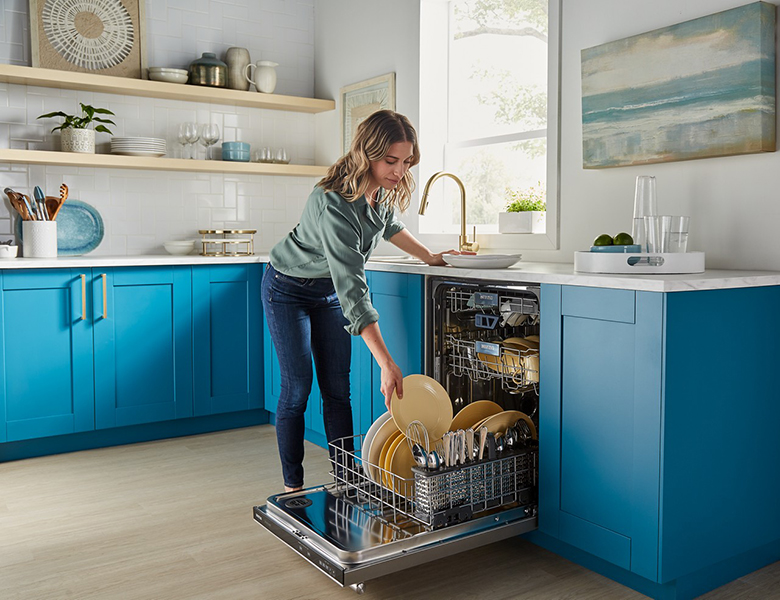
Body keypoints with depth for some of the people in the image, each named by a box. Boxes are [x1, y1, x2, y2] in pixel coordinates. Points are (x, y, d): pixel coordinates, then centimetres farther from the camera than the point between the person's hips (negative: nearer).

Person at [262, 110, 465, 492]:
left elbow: (389, 224, 12)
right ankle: (292, 487, 7)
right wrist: (386, 364, -46)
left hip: (329, 292, 6)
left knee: (337, 388, 4)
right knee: (297, 387, -6)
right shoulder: (334, 205, -38)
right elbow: (353, 291, -43)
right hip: (289, 289, -6)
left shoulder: (384, 189, -14)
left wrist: (430, 257, 7)